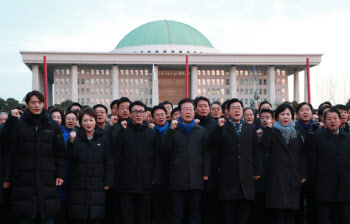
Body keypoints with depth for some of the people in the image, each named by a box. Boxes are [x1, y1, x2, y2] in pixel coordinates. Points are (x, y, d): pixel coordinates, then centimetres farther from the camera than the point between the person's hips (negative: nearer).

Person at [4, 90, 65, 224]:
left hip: (47, 180, 1)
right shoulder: (18, 125, 5)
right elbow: (10, 153, 4)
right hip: (24, 180, -1)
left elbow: (60, 153, 8)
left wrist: (60, 175, 0)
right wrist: (7, 178, 0)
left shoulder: (53, 126, 9)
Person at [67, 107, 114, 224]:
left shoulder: (103, 139, 8)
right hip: (78, 187, 0)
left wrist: (108, 182, 1)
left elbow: (109, 163, 8)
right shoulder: (76, 137, 7)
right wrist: (71, 142, -17)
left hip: (97, 188, 0)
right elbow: (71, 158, -4)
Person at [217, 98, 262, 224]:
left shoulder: (250, 129, 16)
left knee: (244, 213, 5)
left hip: (246, 176, 3)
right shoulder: (222, 128, 7)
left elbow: (256, 151, 11)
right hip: (228, 176, -2)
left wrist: (258, 171, 5)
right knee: (229, 210, 1)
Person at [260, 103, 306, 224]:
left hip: (293, 176, 3)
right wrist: (268, 127, -18)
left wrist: (303, 175, 5)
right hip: (276, 176, -3)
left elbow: (301, 155, 12)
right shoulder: (273, 131, 5)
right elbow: (265, 145, -14)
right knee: (277, 208, -6)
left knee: (291, 210, 2)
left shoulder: (297, 133, 14)